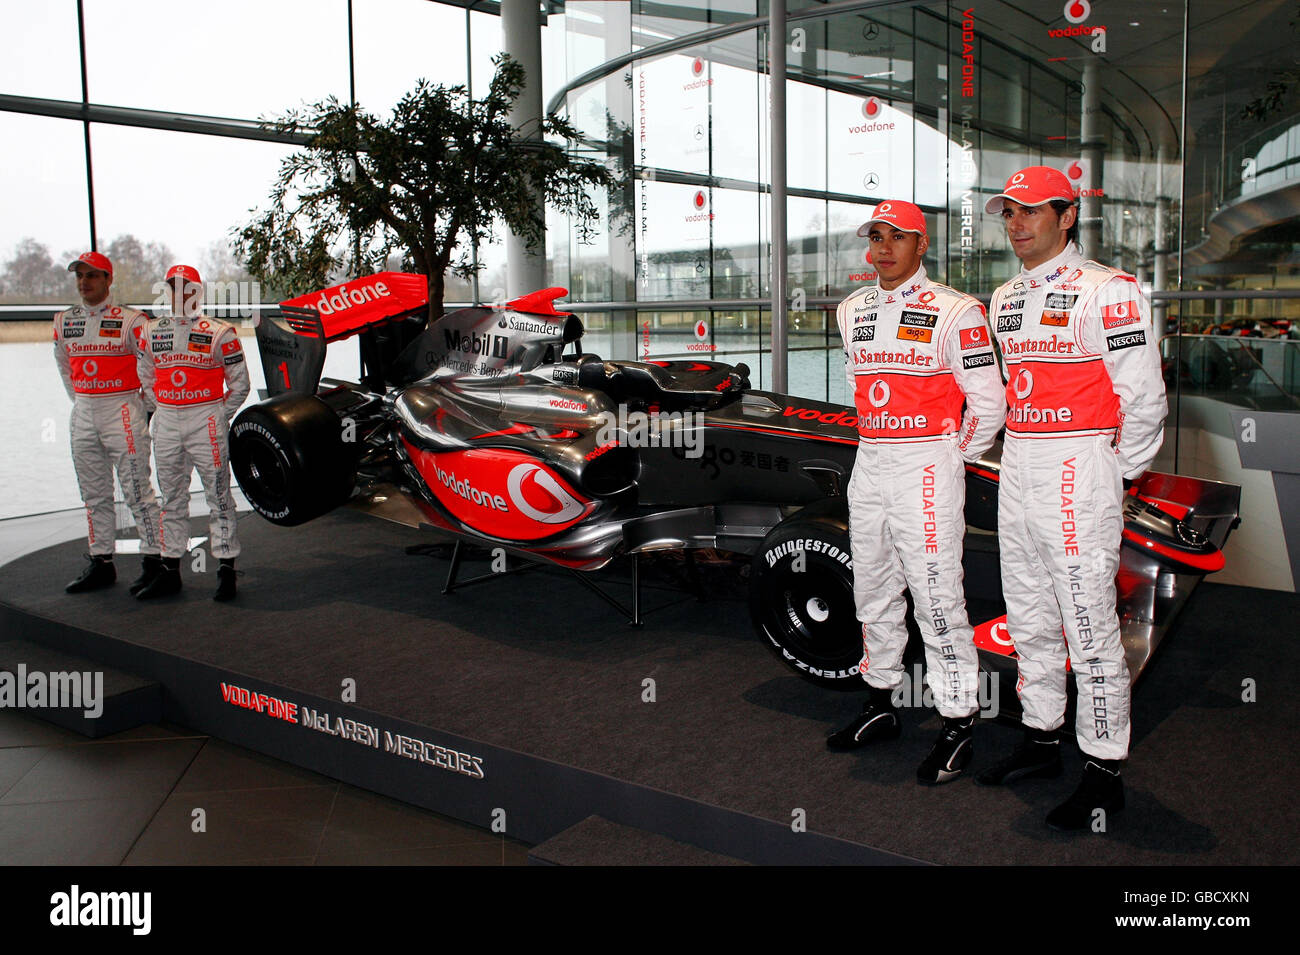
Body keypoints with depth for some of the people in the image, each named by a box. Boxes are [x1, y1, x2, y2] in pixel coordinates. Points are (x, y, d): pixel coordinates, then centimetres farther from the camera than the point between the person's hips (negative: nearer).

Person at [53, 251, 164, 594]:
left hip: (122, 412, -6)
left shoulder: (130, 321, -8)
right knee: (94, 493, 11)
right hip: (83, 414, 6)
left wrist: (146, 404, -3)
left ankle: (153, 561, 2)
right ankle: (100, 563, 20)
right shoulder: (65, 322, 10)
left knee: (137, 490, -5)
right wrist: (79, 400, 18)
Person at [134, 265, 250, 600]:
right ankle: (170, 571, 20)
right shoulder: (151, 332, 9)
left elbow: (239, 384, 0)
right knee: (171, 498, 11)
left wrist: (219, 419, -1)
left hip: (206, 420, -5)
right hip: (166, 422, 5)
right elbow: (146, 378, 21)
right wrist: (162, 411, 12)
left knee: (218, 496, -1)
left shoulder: (218, 333, -5)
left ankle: (226, 570, 5)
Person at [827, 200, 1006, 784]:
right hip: (868, 466, 7)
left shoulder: (952, 313, -9)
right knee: (873, 594, 15)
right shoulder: (853, 312, 12)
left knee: (937, 599, -5)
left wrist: (952, 457, 0)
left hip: (926, 471, -7)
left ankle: (958, 727, 6)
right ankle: (881, 706, 29)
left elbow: (988, 402, -7)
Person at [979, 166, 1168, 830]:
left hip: (1079, 470, -8)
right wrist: (1018, 451, 16)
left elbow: (1144, 396, -10)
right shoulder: (1006, 299, 15)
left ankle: (1104, 770, 5)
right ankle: (1042, 739, 29)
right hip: (1016, 471, 8)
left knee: (1090, 624, -5)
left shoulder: (1106, 291, -9)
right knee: (1028, 617, 15)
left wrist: (1120, 472, -5)